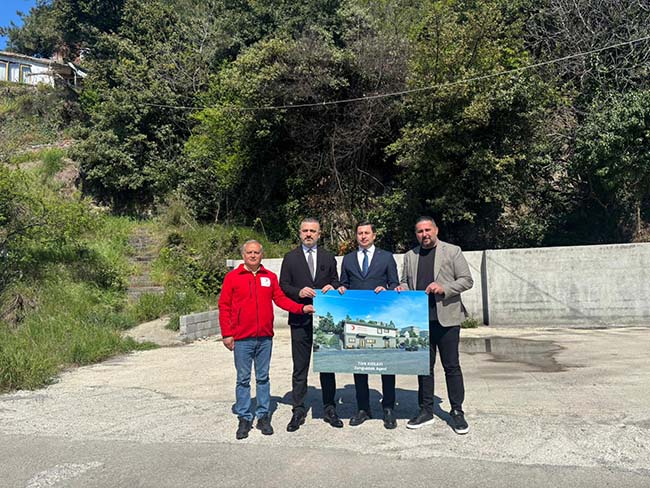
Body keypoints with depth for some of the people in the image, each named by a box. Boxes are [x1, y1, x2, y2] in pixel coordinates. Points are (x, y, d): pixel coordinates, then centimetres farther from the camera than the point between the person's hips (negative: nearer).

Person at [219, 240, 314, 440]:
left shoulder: (270, 277, 8)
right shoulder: (232, 277, 1)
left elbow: (281, 299, 4)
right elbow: (224, 307, 0)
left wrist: (301, 308, -11)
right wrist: (226, 334, -5)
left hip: (265, 337, 2)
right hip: (242, 339, -2)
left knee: (263, 378, 10)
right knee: (243, 379, 5)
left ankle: (263, 416, 20)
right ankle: (244, 419, 16)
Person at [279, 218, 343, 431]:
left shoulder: (328, 257, 11)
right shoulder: (290, 258, 5)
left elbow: (336, 281, 13)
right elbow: (283, 286, 1)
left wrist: (332, 287, -9)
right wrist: (299, 292, -16)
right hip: (300, 318, -1)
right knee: (300, 367, 5)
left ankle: (329, 409, 20)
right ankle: (298, 411, 15)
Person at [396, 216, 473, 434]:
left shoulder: (452, 251, 1)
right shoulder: (410, 256, 13)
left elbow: (467, 280, -1)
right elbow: (405, 281, 21)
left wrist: (443, 288, -16)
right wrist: (402, 289, -2)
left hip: (446, 318, -4)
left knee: (452, 366, 2)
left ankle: (457, 412, 15)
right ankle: (426, 410, 21)